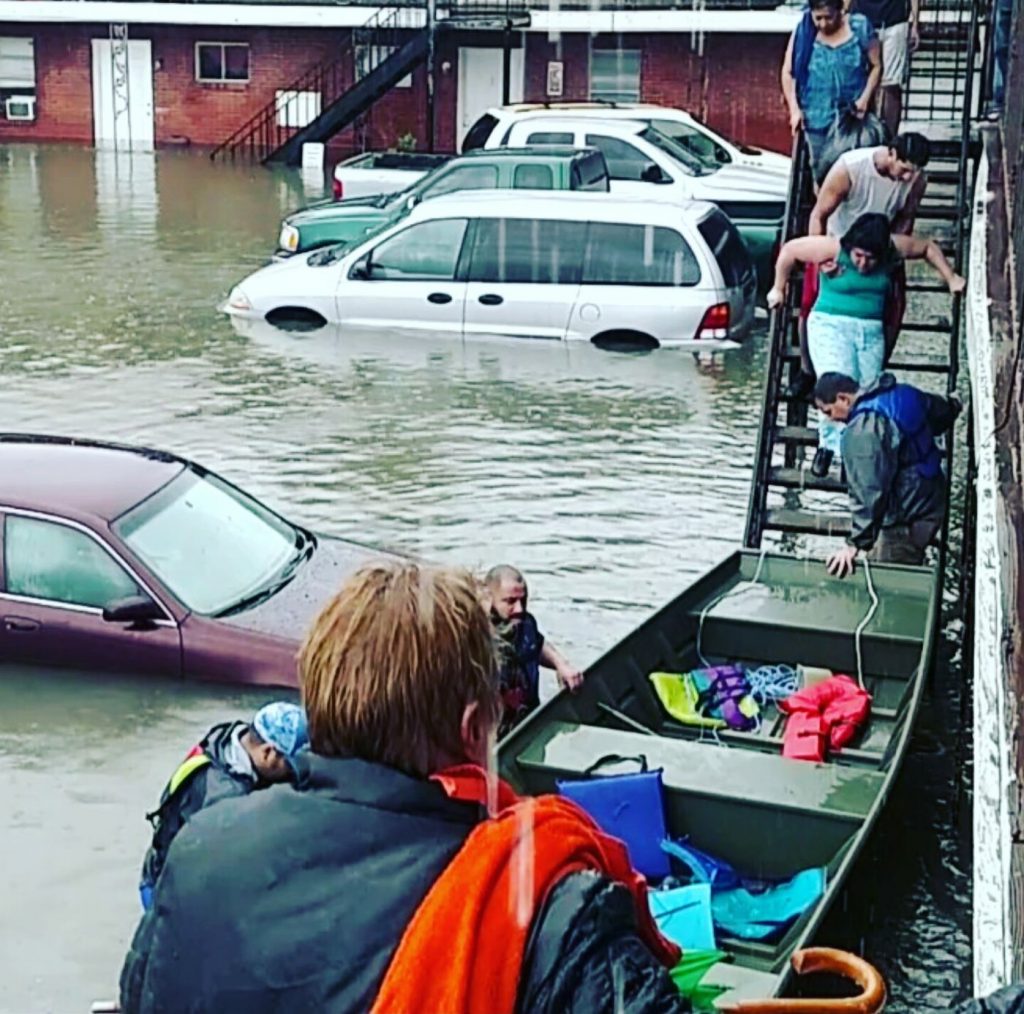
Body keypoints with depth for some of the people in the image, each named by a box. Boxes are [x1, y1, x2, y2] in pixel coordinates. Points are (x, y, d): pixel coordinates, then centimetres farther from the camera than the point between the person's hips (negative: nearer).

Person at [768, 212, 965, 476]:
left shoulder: (893, 249, -3)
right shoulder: (833, 249, -12)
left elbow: (928, 247, 15)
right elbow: (789, 249, -2)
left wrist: (951, 278, 14)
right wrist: (779, 289, 8)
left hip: (872, 331, 4)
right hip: (830, 324, -4)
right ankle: (830, 443, -11)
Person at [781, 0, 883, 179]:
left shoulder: (860, 27, -7)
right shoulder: (803, 31, -7)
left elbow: (876, 66, 0)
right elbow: (788, 72, -1)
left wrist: (865, 98, -13)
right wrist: (794, 108, -8)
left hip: (853, 115, -1)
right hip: (817, 116, 1)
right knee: (821, 167, 10)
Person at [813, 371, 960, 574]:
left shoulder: (862, 430, -23)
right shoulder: (903, 393, 5)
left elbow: (868, 492, -28)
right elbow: (943, 411, 24)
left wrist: (854, 544, -25)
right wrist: (952, 406, 50)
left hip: (905, 521, -10)